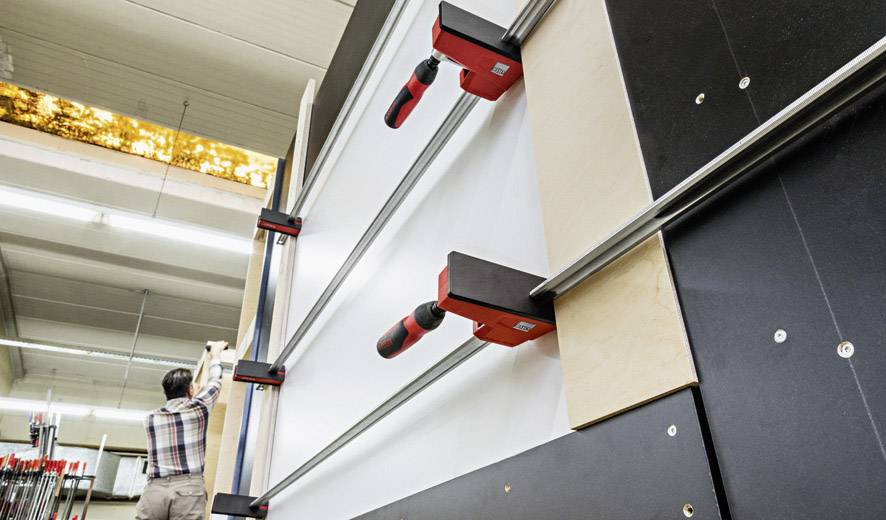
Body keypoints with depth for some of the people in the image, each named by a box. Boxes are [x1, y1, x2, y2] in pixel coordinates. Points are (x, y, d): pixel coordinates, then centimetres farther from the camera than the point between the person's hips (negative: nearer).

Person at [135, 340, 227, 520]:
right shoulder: (198, 408, 8)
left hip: (154, 491, 4)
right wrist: (216, 353, 44)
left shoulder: (151, 418, 17)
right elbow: (214, 382, 27)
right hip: (188, 489, -3)